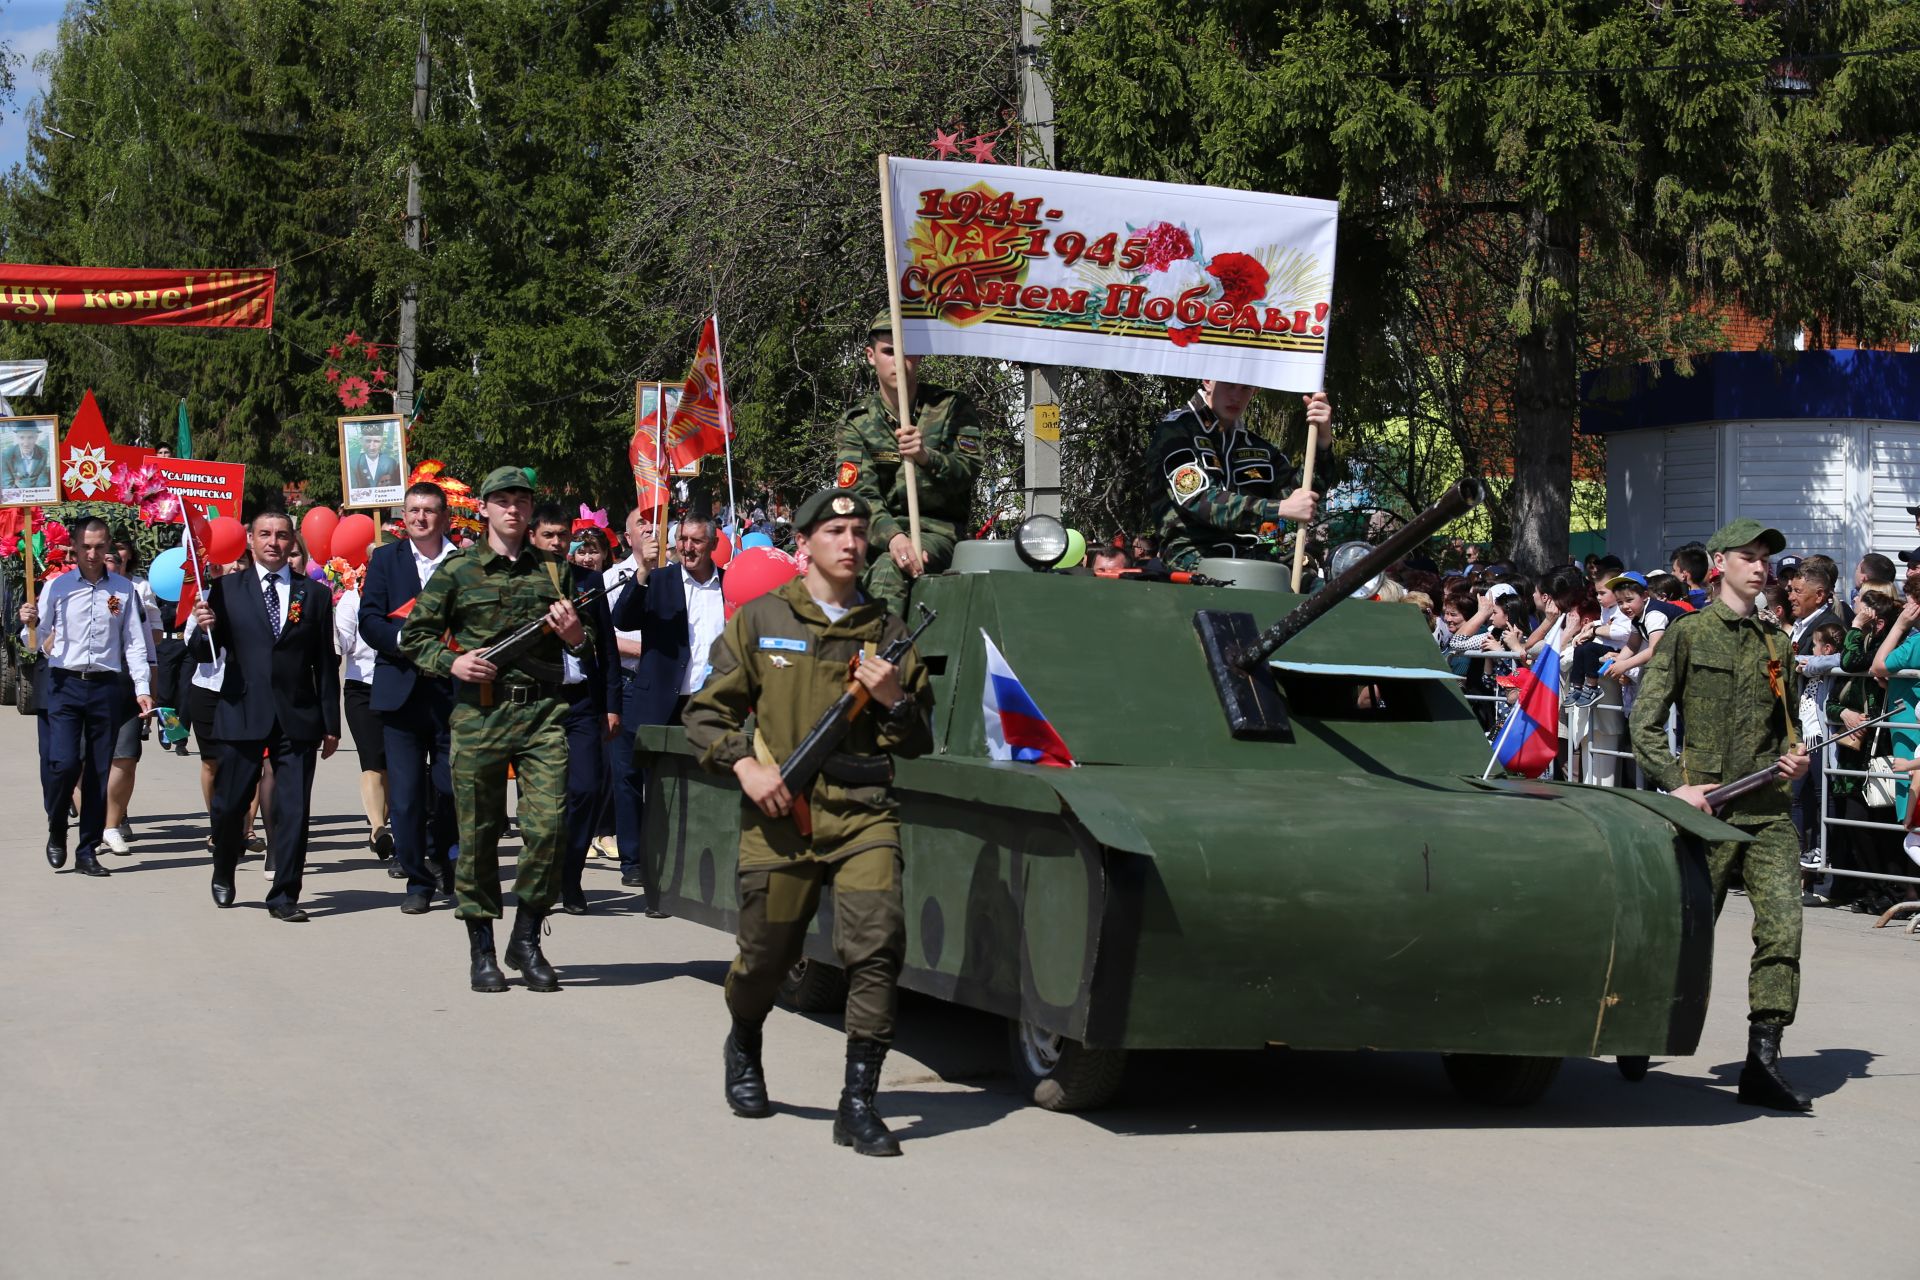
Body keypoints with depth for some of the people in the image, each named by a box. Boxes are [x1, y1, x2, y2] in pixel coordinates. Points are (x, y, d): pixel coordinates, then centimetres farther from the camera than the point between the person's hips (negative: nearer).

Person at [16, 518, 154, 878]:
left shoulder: (123, 590, 6)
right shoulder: (57, 587, 3)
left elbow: (134, 643, 7)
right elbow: (34, 644, 5)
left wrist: (142, 688, -1)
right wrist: (30, 625, -17)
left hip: (106, 686, 1)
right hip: (65, 684, -1)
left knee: (99, 772, 4)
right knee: (63, 763, -14)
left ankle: (88, 851, 12)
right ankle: (56, 832, 12)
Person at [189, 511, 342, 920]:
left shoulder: (314, 594, 9)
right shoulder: (226, 589, 6)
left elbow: (326, 663, 9)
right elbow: (206, 654, 3)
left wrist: (331, 723, 6)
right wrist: (205, 628, -20)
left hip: (297, 717, 0)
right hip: (242, 714, 0)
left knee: (293, 810, -3)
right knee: (229, 806, 6)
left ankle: (284, 897, 4)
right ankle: (223, 877, 30)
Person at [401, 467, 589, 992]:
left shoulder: (554, 569, 13)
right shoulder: (457, 571, 6)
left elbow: (590, 647, 22)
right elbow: (414, 635, 10)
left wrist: (576, 638, -1)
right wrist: (451, 661, -7)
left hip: (542, 713, 1)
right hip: (478, 715, -1)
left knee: (547, 826, -9)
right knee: (478, 834, 3)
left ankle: (526, 939, 6)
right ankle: (481, 949, 14)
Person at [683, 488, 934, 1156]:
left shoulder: (887, 631, 11)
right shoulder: (760, 620, 6)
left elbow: (919, 743, 13)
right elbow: (705, 712, 9)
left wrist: (894, 700, -7)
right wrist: (743, 763, -8)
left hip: (864, 816, 1)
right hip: (779, 815, -1)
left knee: (877, 945, -16)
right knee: (764, 956, 7)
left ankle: (858, 1103, -10)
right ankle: (743, 1049, 41)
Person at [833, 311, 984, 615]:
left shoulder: (952, 408, 7)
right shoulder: (856, 422, 7)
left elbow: (969, 471, -6)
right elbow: (860, 494, -8)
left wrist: (927, 458, -29)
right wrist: (892, 536, -29)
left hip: (936, 529, -3)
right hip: (878, 529, 3)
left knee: (889, 570, -35)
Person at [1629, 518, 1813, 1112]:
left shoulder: (1776, 642, 15)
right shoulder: (1688, 633, 1)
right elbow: (1645, 720, -2)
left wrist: (1794, 756, 4)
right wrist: (1676, 785, -12)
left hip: (1769, 812, 4)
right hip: (1708, 809, -4)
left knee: (1782, 926, -10)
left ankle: (1763, 1062, -7)